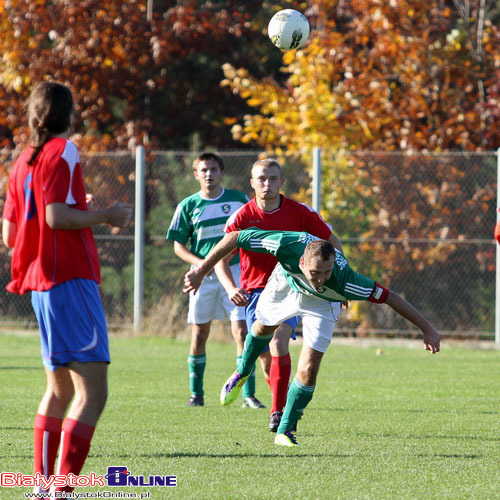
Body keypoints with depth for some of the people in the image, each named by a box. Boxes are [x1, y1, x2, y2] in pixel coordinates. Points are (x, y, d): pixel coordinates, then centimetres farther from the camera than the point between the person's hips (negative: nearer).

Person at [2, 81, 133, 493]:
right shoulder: (64, 151, -8)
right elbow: (57, 216, -19)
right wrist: (106, 215, -7)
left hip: (40, 284, 10)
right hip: (70, 279, -10)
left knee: (60, 389, 19)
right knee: (93, 392, -13)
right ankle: (63, 488, -22)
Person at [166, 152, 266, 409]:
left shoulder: (239, 200, 2)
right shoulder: (188, 205, 1)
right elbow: (179, 245, 4)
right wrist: (200, 263, -13)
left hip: (235, 272, -1)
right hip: (203, 276, 1)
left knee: (242, 331, -10)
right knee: (199, 335, 5)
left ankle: (248, 394, -8)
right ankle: (196, 393, 17)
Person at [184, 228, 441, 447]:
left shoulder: (343, 279, -46)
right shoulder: (287, 245, -46)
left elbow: (389, 297, -35)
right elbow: (235, 237, -33)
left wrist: (427, 329, -30)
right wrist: (201, 270, -30)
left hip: (321, 303, -2)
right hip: (286, 282, 2)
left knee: (308, 370, -11)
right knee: (263, 327, 29)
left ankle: (285, 431, 9)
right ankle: (242, 372, 62)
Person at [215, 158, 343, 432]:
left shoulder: (300, 212, -5)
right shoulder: (242, 217, -6)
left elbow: (333, 242, 7)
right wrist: (231, 288, -25)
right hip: (255, 290, 1)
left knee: (278, 343, -24)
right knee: (266, 355, -1)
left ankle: (278, 412, -23)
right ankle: (288, 405, 24)